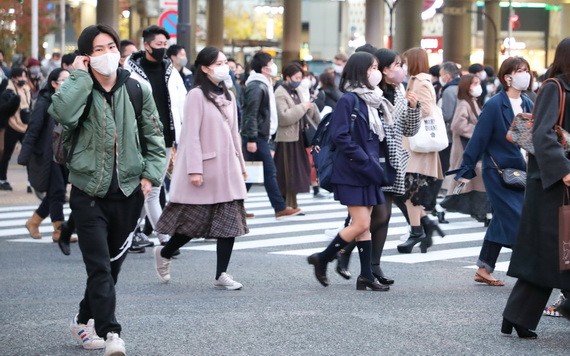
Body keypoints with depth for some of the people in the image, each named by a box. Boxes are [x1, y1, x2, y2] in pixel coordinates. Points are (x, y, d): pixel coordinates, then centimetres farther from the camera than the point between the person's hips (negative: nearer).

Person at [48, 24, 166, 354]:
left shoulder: (137, 90, 2)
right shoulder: (80, 91, -5)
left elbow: (154, 137, 9)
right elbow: (62, 112, -29)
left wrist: (150, 174, -2)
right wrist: (80, 76, -19)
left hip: (129, 193, 3)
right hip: (89, 193, -3)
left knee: (113, 264, 14)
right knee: (100, 265, -12)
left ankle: (84, 320, 32)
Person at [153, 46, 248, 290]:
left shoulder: (228, 96, 14)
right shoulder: (197, 95, -8)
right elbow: (192, 135, -13)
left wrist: (241, 164, 17)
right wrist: (194, 169, -18)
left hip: (227, 167, 7)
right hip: (205, 166, -7)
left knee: (231, 220, -1)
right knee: (195, 220, 0)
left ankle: (221, 274, 2)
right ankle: (164, 253, 25)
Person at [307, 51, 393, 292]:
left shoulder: (372, 99, 12)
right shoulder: (349, 99, -12)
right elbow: (340, 137, -19)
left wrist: (378, 163, 4)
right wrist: (366, 161, -19)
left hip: (369, 173, 8)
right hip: (352, 172, -8)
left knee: (364, 226, 8)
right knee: (361, 224, -8)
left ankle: (366, 276, 11)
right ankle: (322, 259, 6)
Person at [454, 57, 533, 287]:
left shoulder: (527, 105, 6)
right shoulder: (494, 105, -11)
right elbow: (478, 139, -10)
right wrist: (466, 171, -8)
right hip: (498, 171, -7)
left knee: (502, 220, 12)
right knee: (517, 221, -9)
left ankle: (484, 270, 21)